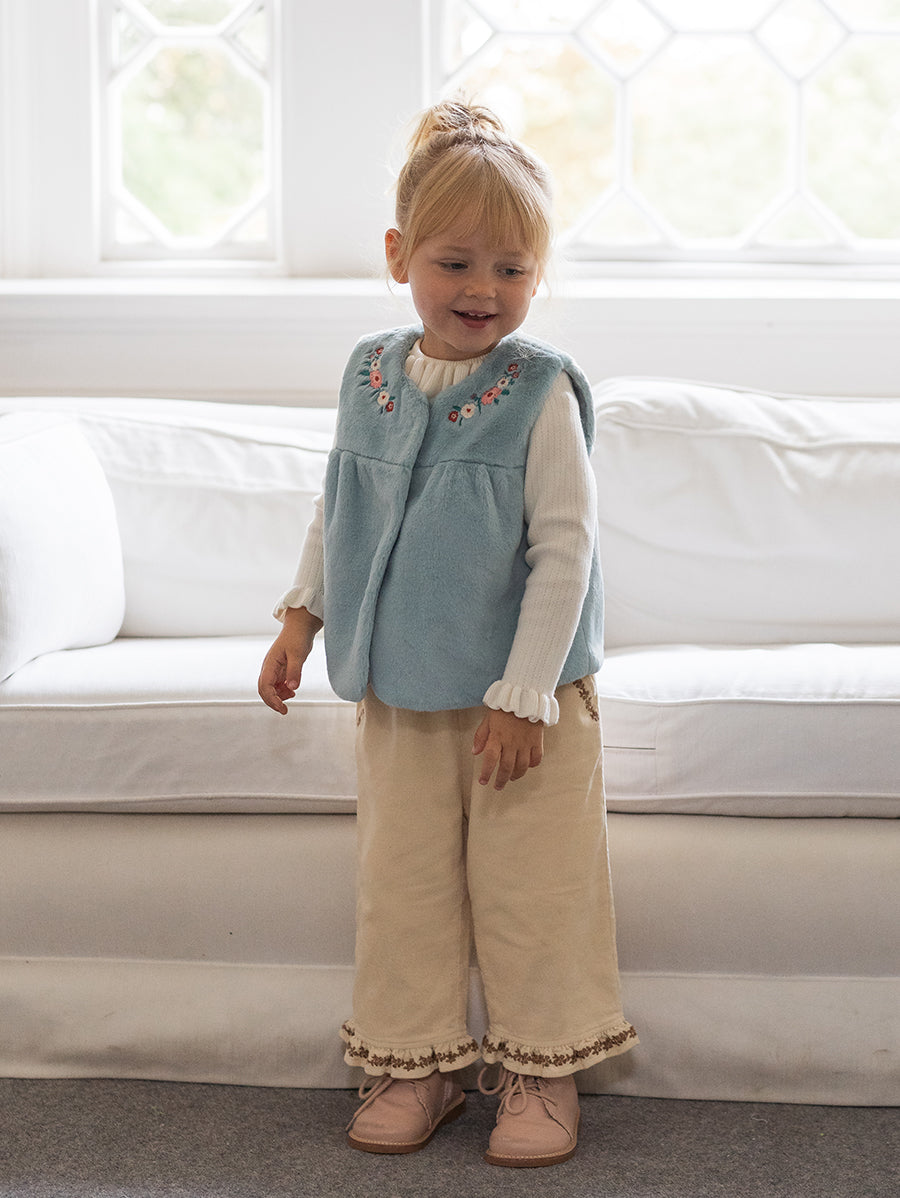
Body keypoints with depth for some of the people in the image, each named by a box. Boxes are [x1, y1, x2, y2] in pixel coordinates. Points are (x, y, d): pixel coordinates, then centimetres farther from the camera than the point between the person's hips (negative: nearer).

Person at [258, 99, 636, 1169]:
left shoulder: (539, 394, -14)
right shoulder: (370, 377, 1)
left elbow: (564, 549, -16)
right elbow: (335, 509, 16)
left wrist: (523, 693, -19)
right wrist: (301, 617, 13)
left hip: (518, 698, -4)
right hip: (396, 693, 4)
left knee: (529, 886, 4)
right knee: (402, 882, 11)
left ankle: (540, 1067, 20)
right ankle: (416, 1063, 25)